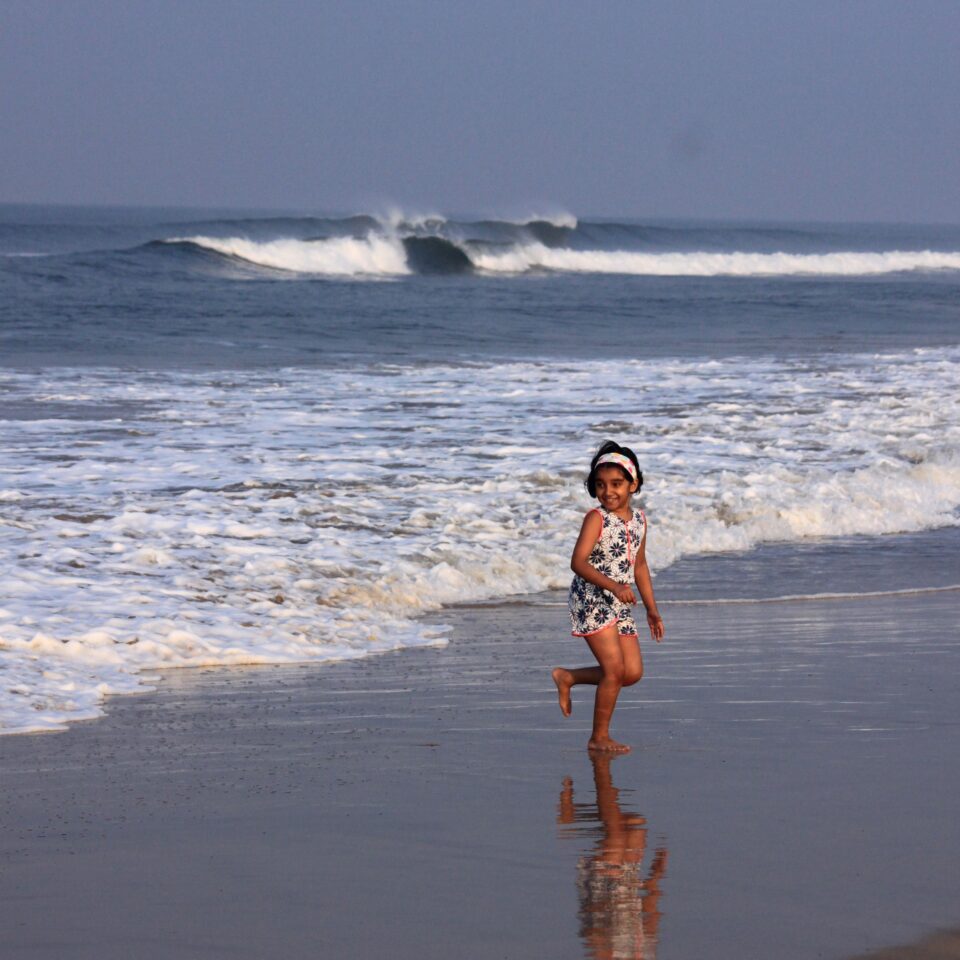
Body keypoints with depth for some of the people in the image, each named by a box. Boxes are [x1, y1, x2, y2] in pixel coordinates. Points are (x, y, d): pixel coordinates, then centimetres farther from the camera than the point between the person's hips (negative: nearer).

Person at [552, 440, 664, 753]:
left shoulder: (639, 519, 8)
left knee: (633, 673, 4)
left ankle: (568, 677, 23)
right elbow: (578, 562, -23)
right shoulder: (596, 518, -13)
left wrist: (652, 610, 19)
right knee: (615, 670, -10)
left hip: (620, 605, 7)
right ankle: (599, 738, 4)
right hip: (591, 601, -7)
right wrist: (613, 586, -35)